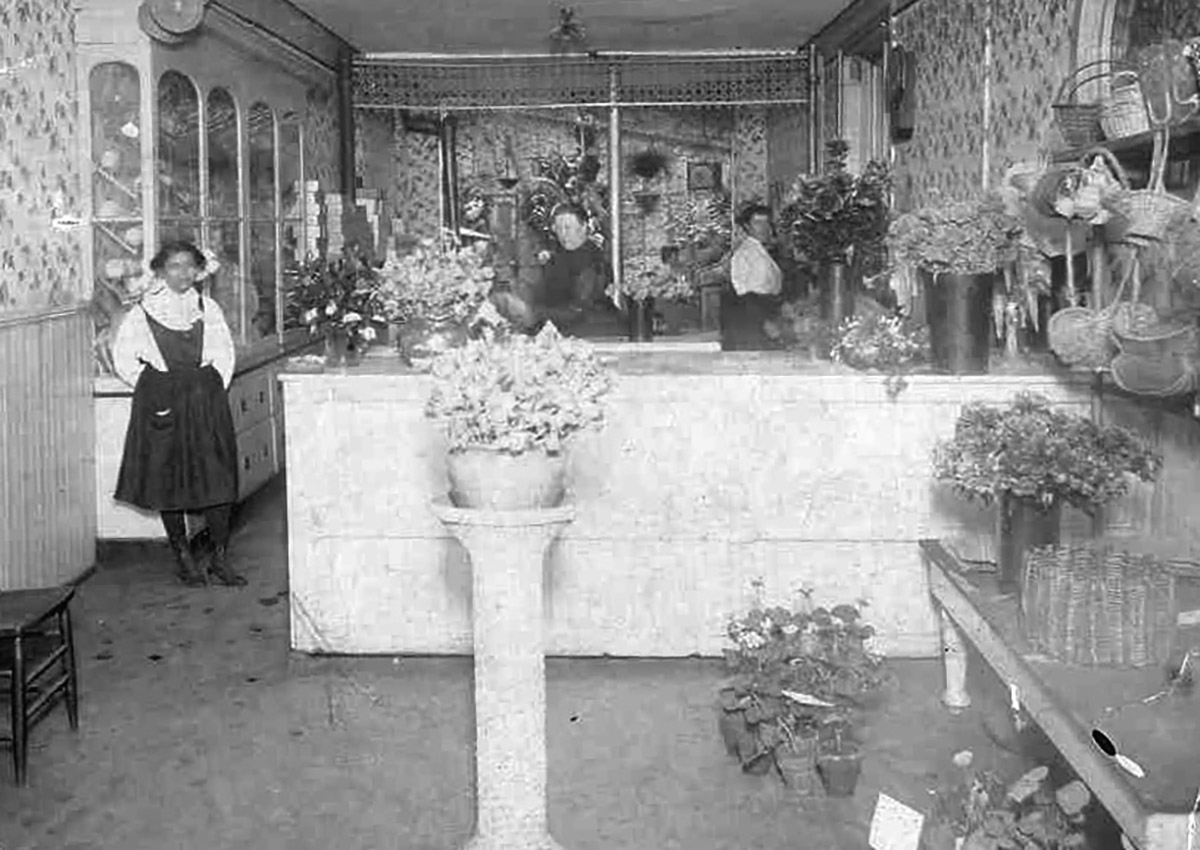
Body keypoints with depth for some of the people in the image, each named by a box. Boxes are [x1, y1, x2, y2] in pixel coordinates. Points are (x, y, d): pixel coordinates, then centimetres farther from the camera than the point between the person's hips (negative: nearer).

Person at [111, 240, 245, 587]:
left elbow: (224, 353, 15)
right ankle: (183, 558, 15)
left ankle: (220, 559, 7)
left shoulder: (208, 308, 9)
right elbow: (123, 357, 6)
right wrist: (150, 387, 0)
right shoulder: (143, 311, 0)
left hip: (206, 402, 2)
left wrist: (215, 387, 3)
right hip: (163, 404, -2)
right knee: (169, 481, 2)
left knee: (218, 478, -2)